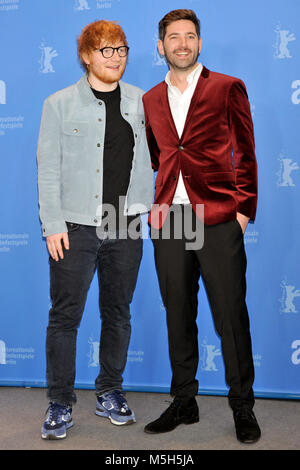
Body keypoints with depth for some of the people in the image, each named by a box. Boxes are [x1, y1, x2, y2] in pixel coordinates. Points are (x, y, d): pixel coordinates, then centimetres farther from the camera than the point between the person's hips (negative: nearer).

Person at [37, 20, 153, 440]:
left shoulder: (140, 102, 10)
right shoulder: (60, 104, 2)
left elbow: (148, 157, 14)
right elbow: (48, 168, -2)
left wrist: (150, 207, 6)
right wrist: (53, 224, -9)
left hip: (126, 226, 3)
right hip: (76, 227, -3)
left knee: (118, 312, 11)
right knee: (65, 315, -1)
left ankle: (110, 394, 27)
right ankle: (60, 405, 14)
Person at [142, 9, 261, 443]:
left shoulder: (228, 88, 5)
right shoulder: (151, 100, 16)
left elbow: (245, 153, 3)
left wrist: (244, 208, -5)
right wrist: (150, 206, 11)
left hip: (218, 218, -3)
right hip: (168, 220, 4)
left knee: (231, 316, 1)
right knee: (178, 316, 10)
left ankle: (243, 408, 16)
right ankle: (183, 403, 23)